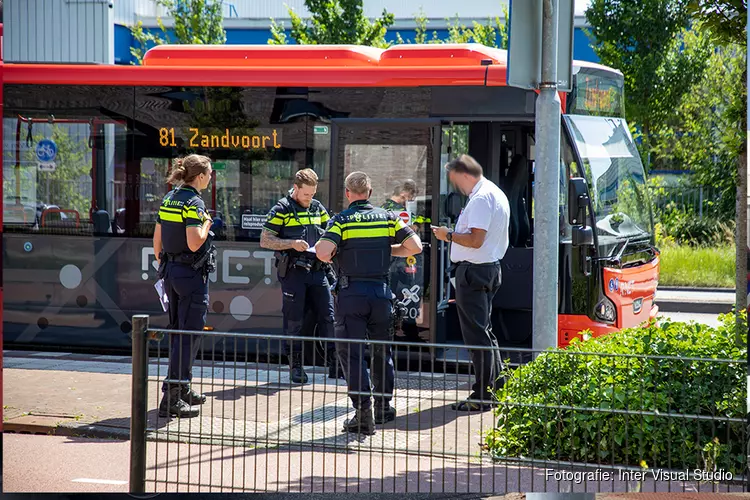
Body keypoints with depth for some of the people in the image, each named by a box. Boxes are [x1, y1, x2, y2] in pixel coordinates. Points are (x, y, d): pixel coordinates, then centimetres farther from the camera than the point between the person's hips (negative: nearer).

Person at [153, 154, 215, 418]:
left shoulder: (169, 198, 9)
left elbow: (157, 238, 14)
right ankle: (171, 398, -7)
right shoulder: (193, 203, -17)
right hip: (192, 274, -9)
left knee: (178, 332, 19)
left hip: (171, 272, 9)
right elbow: (194, 243, -25)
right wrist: (207, 222, -9)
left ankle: (183, 390, 31)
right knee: (189, 336, -5)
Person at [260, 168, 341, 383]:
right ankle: (296, 366, 9)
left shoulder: (317, 208, 13)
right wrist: (291, 243, -20)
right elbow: (265, 240, -7)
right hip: (293, 271, -5)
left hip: (317, 270, 5)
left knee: (328, 315, 1)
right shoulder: (282, 209, -4)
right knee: (294, 320, 0)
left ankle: (334, 364, 6)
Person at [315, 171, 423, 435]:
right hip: (381, 291, 4)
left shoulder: (341, 220, -5)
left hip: (351, 294, -4)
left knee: (350, 353, -1)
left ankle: (363, 410, -11)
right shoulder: (388, 217, 5)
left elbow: (322, 252, -19)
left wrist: (331, 255, 4)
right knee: (382, 351, 19)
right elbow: (415, 246, 1)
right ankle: (384, 407, 28)